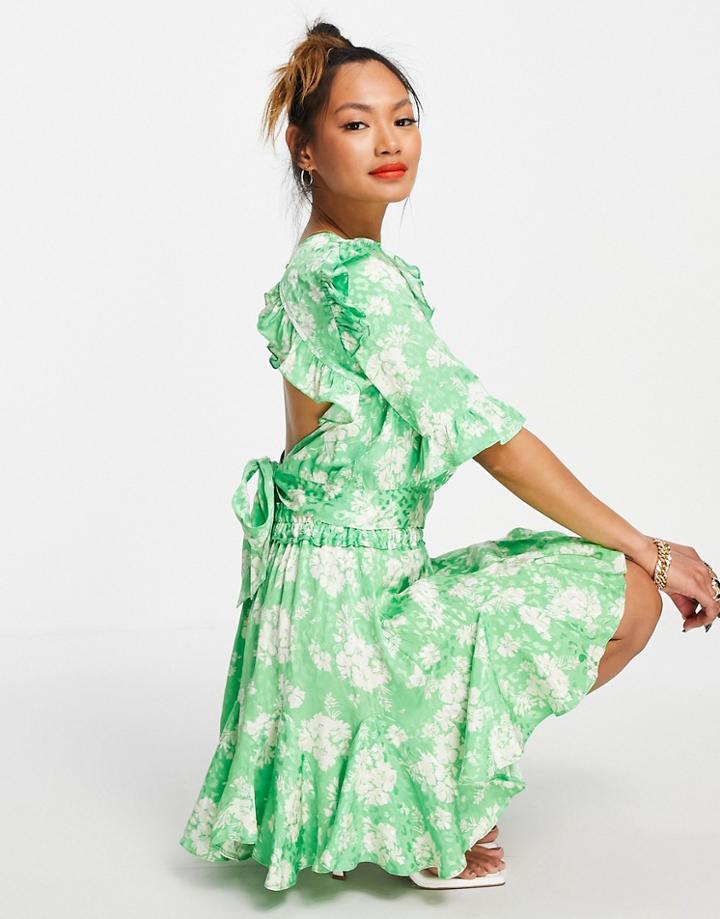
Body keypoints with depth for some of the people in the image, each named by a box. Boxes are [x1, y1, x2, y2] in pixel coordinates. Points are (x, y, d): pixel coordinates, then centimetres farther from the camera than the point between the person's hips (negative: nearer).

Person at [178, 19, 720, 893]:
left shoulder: (311, 266, 10)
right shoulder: (357, 279, -21)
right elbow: (491, 438, -20)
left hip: (329, 572, 10)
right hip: (350, 591, -10)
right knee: (627, 594, -6)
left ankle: (366, 806, 20)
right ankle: (430, 822, 5)